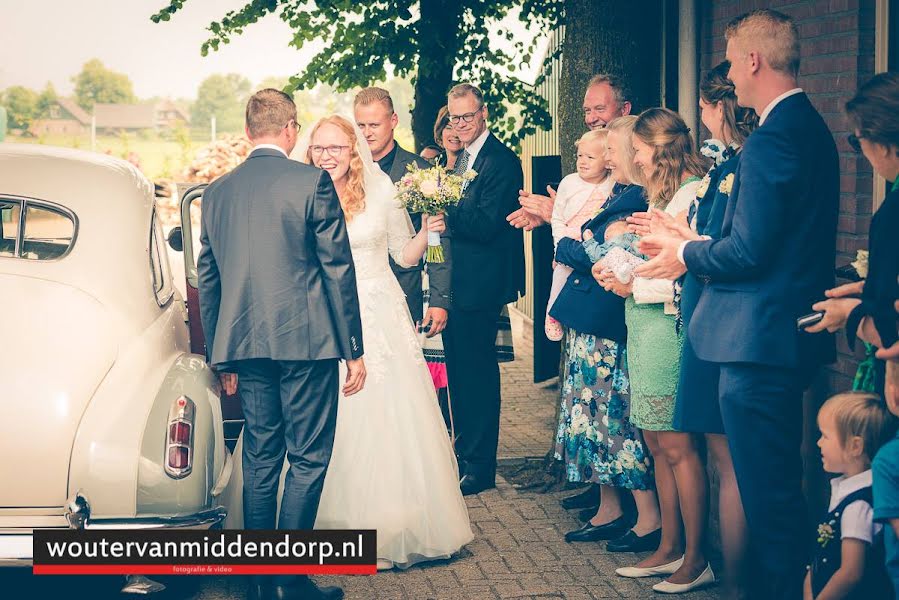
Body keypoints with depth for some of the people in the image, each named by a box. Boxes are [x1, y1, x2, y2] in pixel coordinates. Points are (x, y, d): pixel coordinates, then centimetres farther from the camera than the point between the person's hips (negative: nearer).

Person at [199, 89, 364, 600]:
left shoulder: (217, 192, 8)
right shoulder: (312, 182, -7)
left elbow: (208, 280, 13)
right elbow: (338, 268, -7)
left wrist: (223, 358, 20)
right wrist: (354, 349, -1)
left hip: (246, 346, 5)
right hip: (306, 342, -5)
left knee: (259, 460, 12)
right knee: (307, 460, 2)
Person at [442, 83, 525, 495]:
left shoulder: (501, 161, -13)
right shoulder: (458, 159, 15)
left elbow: (485, 224, -22)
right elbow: (454, 221, 13)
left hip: (480, 284, -9)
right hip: (454, 283, 9)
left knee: (477, 373, -2)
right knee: (459, 371, 16)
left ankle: (480, 467, 6)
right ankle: (464, 454, 28)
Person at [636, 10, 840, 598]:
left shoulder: (770, 140, -19)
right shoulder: (812, 127, 13)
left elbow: (749, 252, -21)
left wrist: (687, 255, -3)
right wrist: (698, 245, 14)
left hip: (760, 343, -11)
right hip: (795, 336, 11)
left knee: (767, 494, -2)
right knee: (782, 487, 20)